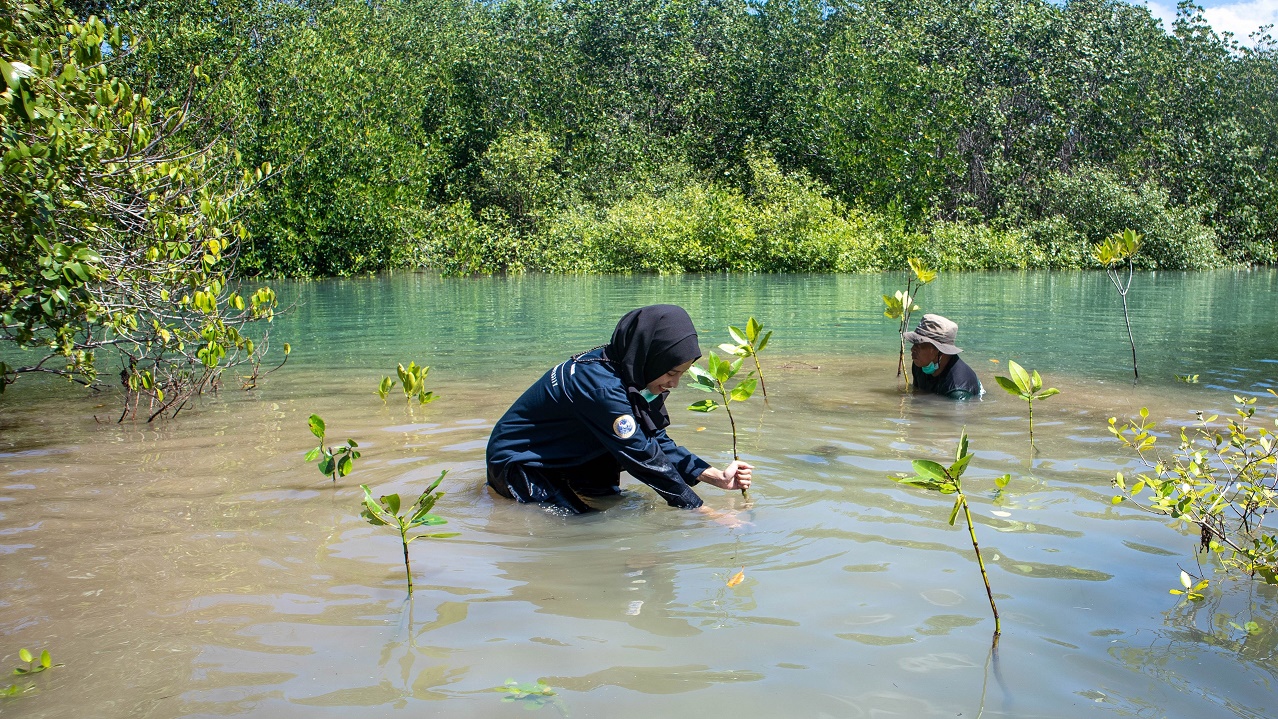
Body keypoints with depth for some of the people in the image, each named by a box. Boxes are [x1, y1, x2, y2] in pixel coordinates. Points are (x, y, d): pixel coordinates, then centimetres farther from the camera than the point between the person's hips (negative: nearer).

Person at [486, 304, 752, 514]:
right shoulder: (601, 386, -33)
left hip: (563, 458, 9)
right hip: (517, 463, -9)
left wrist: (717, 477, -12)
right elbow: (643, 457, -31)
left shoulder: (630, 376, -5)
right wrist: (705, 513, -26)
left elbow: (658, 442, -1)